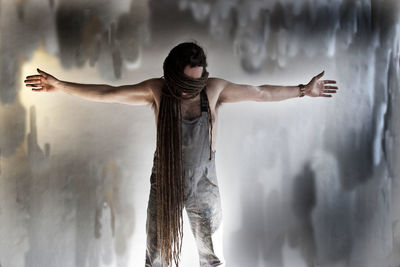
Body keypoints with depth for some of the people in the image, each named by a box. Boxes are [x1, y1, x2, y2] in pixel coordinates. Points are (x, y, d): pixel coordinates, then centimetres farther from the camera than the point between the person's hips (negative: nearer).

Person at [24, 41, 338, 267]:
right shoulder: (157, 90, -14)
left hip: (204, 187, 0)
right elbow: (107, 93, -8)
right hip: (165, 185, 0)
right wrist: (60, 85, -8)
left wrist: (304, 90, -2)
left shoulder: (214, 89, -13)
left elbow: (262, 92, -5)